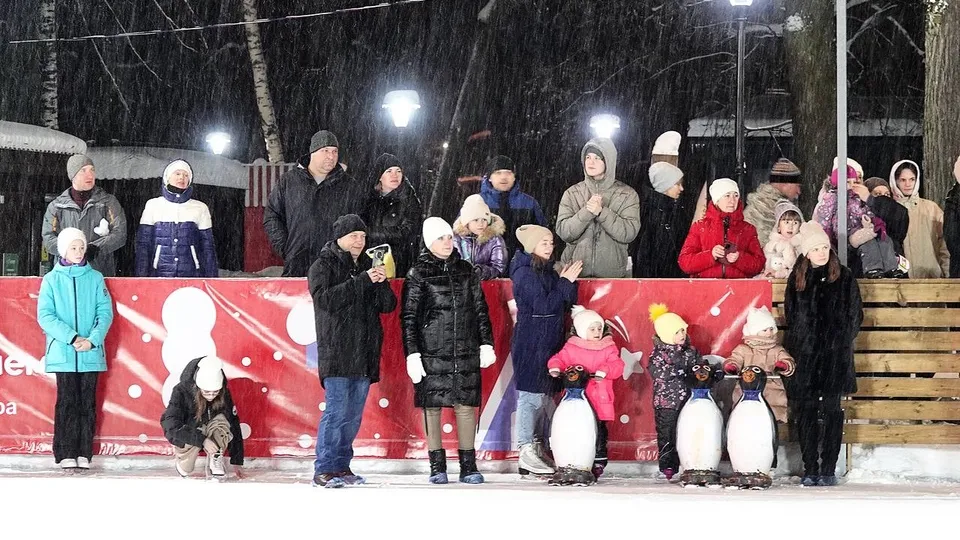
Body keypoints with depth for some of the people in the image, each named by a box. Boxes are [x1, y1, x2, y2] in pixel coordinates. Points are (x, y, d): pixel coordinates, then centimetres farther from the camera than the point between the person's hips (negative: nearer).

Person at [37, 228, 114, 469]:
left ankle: (84, 454, 6)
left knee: (87, 402, 3)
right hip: (63, 353, -1)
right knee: (67, 402, -3)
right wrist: (72, 338, -14)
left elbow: (105, 313, 2)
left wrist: (92, 339, -14)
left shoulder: (95, 278, 6)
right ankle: (66, 454, -1)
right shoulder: (52, 280, 3)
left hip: (91, 353, 1)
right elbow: (45, 316, -3)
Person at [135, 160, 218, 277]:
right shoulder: (153, 205, 8)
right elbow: (143, 245, 6)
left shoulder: (200, 208, 9)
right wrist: (141, 277, -3)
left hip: (191, 276, 0)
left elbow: (208, 248, 10)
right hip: (159, 275, 0)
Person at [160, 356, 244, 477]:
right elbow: (171, 427, -35)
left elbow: (233, 425, -13)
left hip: (211, 434, 2)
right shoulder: (181, 392, -27)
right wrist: (202, 440, -43)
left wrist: (237, 463, -14)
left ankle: (215, 459, -14)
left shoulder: (223, 395, -18)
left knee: (221, 420, -29)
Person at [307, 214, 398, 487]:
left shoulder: (368, 265, 17)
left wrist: (381, 283, -10)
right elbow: (325, 299, -16)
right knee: (336, 410, -11)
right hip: (336, 353, -6)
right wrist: (362, 281, -20)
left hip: (364, 355, 6)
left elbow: (388, 305, 10)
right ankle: (323, 469, -9)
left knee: (354, 414, 8)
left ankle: (341, 465, 15)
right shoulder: (323, 266, 1)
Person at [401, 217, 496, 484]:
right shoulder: (418, 275, 0)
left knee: (466, 405, 1)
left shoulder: (465, 271, 11)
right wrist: (412, 354, -9)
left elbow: (480, 310, 15)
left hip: (466, 352, 3)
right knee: (432, 406, 0)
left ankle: (468, 466, 5)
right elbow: (408, 317, -2)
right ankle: (437, 467, 7)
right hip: (432, 352, -3)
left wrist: (486, 344, 7)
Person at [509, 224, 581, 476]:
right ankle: (526, 452, -8)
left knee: (542, 395, 10)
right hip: (530, 344, -9)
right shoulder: (525, 273, -10)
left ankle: (537, 449, 15)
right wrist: (565, 283, -14)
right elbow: (543, 305, -19)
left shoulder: (547, 271, 16)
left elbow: (565, 304, 14)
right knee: (530, 395, -9)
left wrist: (567, 281, -2)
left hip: (547, 343, 9)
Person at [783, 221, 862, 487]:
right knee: (805, 410, -1)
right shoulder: (797, 279, 11)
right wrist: (795, 347, 5)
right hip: (804, 356, 2)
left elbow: (854, 315, 6)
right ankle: (810, 469, 3)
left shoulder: (844, 278, 5)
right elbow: (790, 316, 15)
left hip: (835, 355, -2)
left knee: (831, 410, -3)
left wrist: (841, 342, -3)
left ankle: (828, 470, -1)